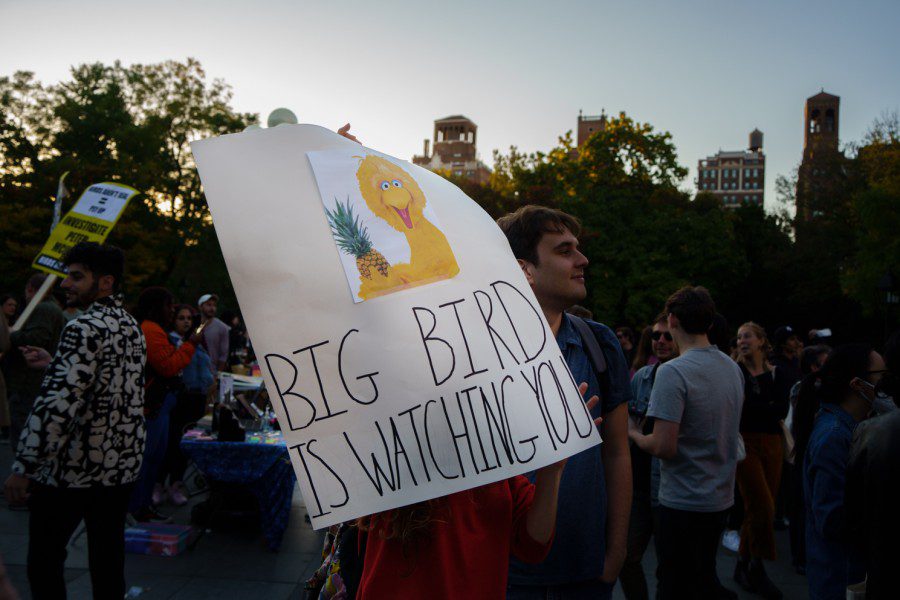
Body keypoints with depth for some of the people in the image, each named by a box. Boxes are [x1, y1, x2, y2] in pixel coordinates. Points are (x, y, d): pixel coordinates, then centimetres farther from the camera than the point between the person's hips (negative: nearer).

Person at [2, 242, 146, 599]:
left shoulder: (84, 329, -17)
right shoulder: (131, 327, 8)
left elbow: (56, 405, -24)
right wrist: (53, 365, 18)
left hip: (71, 471, -7)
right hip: (122, 466, 8)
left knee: (44, 562, 7)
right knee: (108, 560, 16)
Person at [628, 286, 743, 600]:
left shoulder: (673, 372, -21)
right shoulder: (733, 368, 5)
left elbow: (663, 446, -24)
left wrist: (633, 433, -5)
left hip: (684, 502, -7)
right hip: (721, 499, 8)